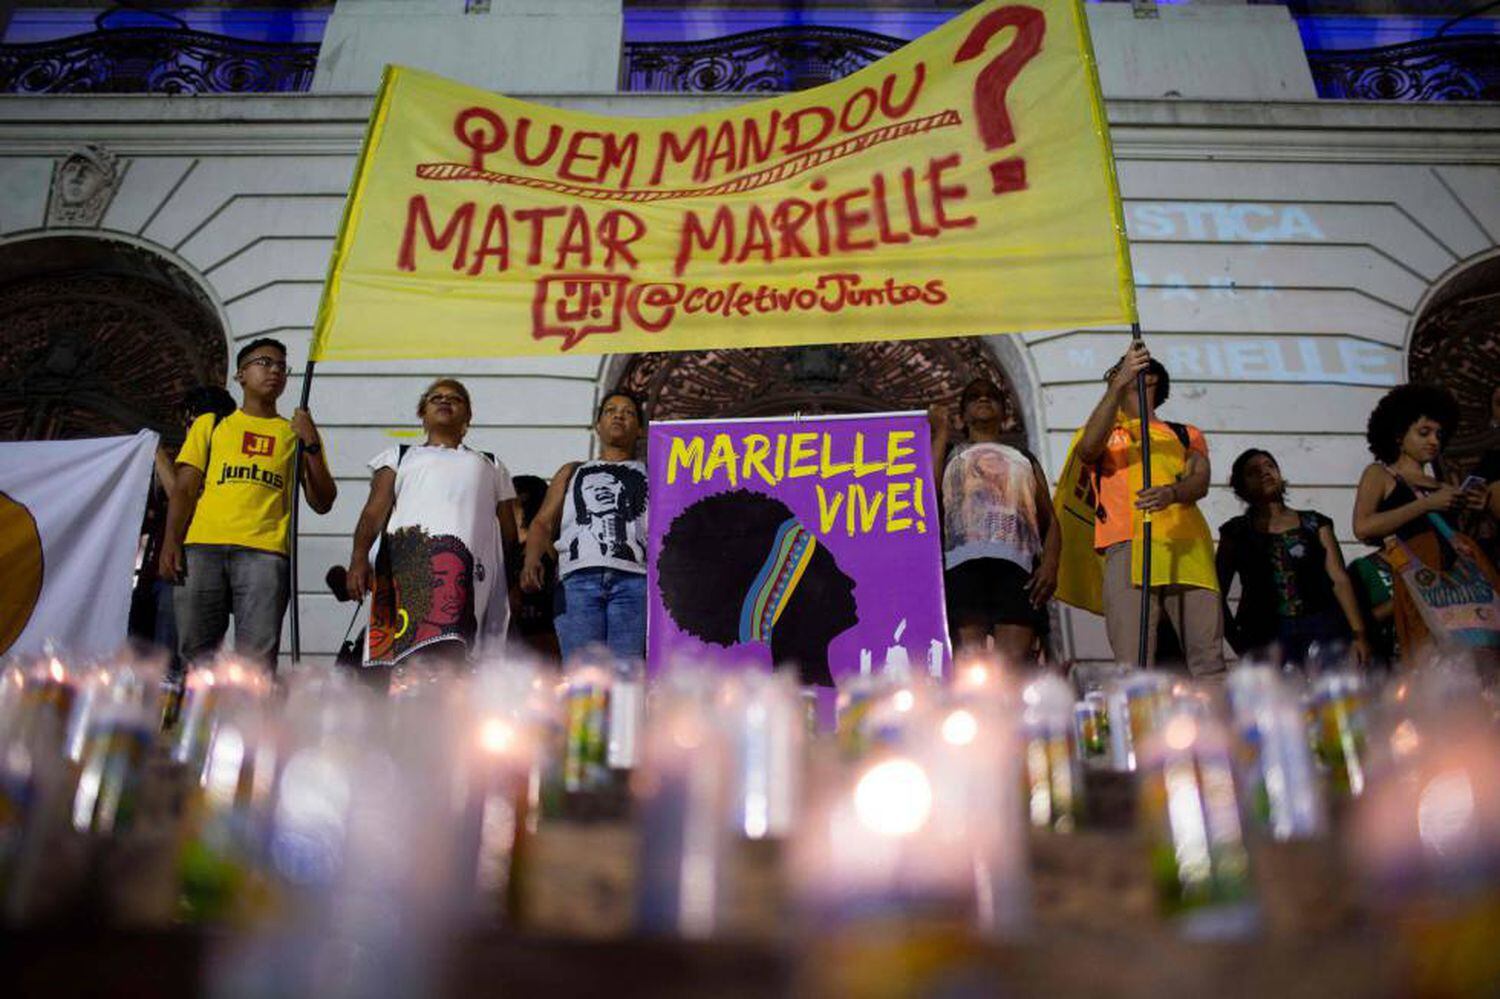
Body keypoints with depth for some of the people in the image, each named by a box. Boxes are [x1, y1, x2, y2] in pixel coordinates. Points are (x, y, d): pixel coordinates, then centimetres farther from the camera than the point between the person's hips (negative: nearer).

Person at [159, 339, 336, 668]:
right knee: (196, 654, -3)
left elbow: (323, 503, 14)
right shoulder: (209, 424, 22)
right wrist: (171, 541, -1)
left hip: (265, 551, -1)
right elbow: (184, 488, 14)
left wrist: (312, 446, 2)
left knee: (257, 660, -12)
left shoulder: (296, 432, 21)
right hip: (202, 546, 1)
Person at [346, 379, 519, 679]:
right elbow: (375, 509, 12)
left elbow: (509, 533, 26)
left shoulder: (491, 465, 34)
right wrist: (359, 558, -6)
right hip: (409, 547, -1)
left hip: (466, 555, 1)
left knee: (445, 651, -22)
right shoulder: (399, 455, 30)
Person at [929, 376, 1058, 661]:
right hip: (963, 563, -1)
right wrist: (940, 434, 14)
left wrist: (1050, 564, 1)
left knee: (1014, 665, -17)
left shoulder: (1024, 458, 33)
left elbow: (1049, 520, 21)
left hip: (1018, 565, 1)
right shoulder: (951, 454, 29)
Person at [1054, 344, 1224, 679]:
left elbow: (1200, 482, 7)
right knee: (1134, 667, -13)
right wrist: (1118, 385, -11)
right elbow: (1087, 449, -1)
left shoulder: (1186, 435, 26)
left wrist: (1171, 493, -18)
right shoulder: (1104, 434, 25)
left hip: (1187, 548, 1)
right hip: (1127, 548, -1)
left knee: (1208, 658, -10)